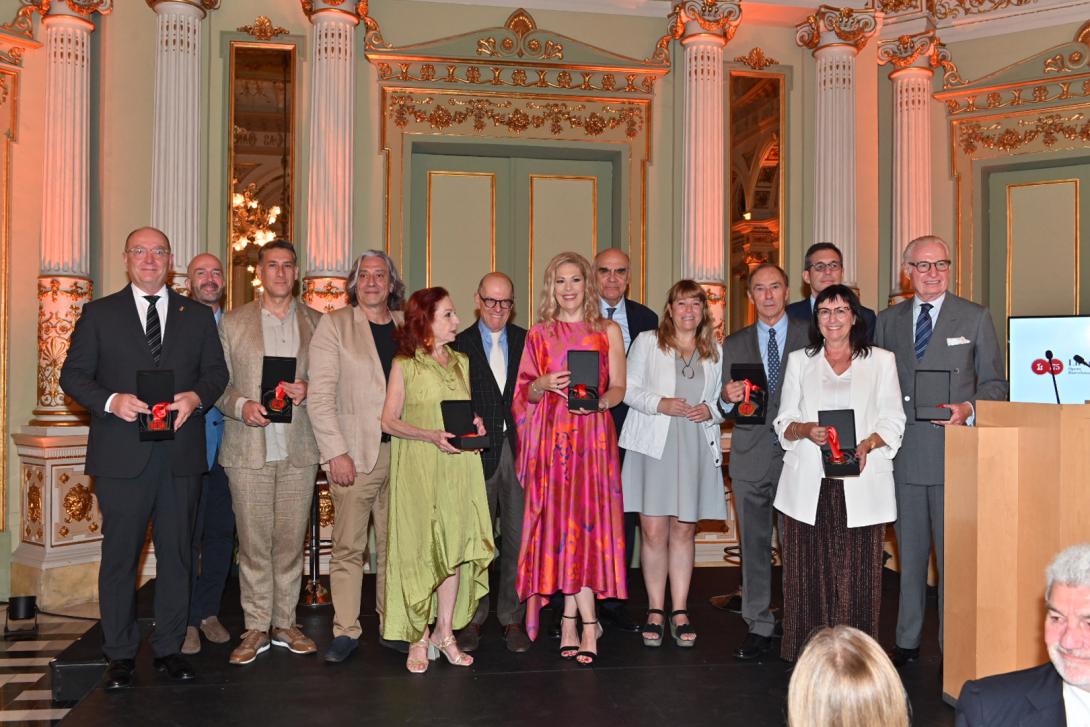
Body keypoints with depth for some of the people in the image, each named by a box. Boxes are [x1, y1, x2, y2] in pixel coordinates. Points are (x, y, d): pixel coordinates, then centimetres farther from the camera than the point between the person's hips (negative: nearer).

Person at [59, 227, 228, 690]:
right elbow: (73, 374, 4)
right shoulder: (99, 314, 7)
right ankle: (120, 655, 18)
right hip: (122, 456, -1)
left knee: (176, 554, 8)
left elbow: (216, 371, 10)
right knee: (120, 556, 5)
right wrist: (111, 401, -14)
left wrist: (196, 397, -11)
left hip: (181, 456, 2)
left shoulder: (198, 316, 11)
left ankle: (169, 647, 21)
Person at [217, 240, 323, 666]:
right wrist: (240, 405, -13)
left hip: (299, 451, 1)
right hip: (248, 450, -1)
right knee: (253, 542, 2)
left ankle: (285, 625, 19)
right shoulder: (232, 323, 7)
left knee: (291, 540, 6)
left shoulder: (316, 323, 9)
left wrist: (307, 390, -9)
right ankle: (256, 629, 14)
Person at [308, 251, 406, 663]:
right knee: (348, 546, 0)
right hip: (355, 454, -3)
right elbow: (320, 395, -5)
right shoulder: (334, 325, 2)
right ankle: (346, 631, 10)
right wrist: (336, 452, -12)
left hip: (402, 450, 3)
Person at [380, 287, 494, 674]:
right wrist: (432, 435, -16)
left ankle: (445, 631, 14)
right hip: (418, 467, -4)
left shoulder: (461, 362, 14)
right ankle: (419, 637, 9)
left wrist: (473, 425, 0)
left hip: (458, 464, 5)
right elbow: (389, 421, -3)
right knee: (419, 547, -2)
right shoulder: (404, 365, -1)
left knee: (456, 544, 3)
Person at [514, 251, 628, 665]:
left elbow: (619, 388, 5)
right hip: (552, 436, 1)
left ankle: (570, 619, 1)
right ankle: (586, 622, 7)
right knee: (560, 521, -1)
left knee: (586, 518, -7)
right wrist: (543, 384, -11)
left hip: (593, 434, -1)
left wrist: (598, 400, -15)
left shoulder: (608, 331, 9)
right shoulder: (539, 334, 11)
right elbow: (526, 393, 10)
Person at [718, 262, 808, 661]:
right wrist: (727, 399, -11)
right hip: (751, 457, 2)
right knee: (754, 545, 7)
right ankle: (759, 627, 17)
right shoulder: (734, 344, 13)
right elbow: (726, 409, 11)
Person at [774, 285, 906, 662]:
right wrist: (806, 430, -9)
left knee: (857, 576, -4)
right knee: (808, 574, -1)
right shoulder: (799, 361, 16)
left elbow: (892, 422, 6)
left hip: (860, 485, -1)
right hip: (808, 485, 1)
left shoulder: (881, 361, 12)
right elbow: (784, 424, 13)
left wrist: (866, 445, -13)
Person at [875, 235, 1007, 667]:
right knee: (909, 550, 11)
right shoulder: (887, 321, 11)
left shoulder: (975, 318, 4)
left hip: (953, 451, -3)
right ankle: (907, 640, 22)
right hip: (903, 453, 3)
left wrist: (968, 409, -15)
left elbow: (994, 382, 4)